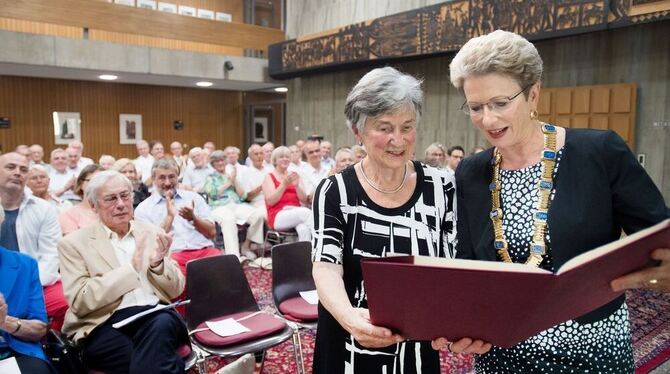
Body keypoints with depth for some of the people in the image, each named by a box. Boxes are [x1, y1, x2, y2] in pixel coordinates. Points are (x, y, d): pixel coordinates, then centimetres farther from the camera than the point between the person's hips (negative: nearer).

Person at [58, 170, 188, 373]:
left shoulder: (151, 232, 13)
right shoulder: (74, 242, 5)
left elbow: (175, 290, 13)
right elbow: (80, 302, -7)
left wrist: (158, 264, -8)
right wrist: (131, 268, -14)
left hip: (156, 313, 4)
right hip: (107, 324, -3)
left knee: (163, 323, -31)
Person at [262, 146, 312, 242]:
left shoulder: (294, 175, 18)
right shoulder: (269, 177, 7)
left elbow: (304, 200, 9)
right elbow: (270, 201, -8)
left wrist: (297, 185, -9)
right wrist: (284, 184, -16)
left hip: (296, 214, 3)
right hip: (278, 217, -3)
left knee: (304, 229, -35)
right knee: (307, 212, -33)